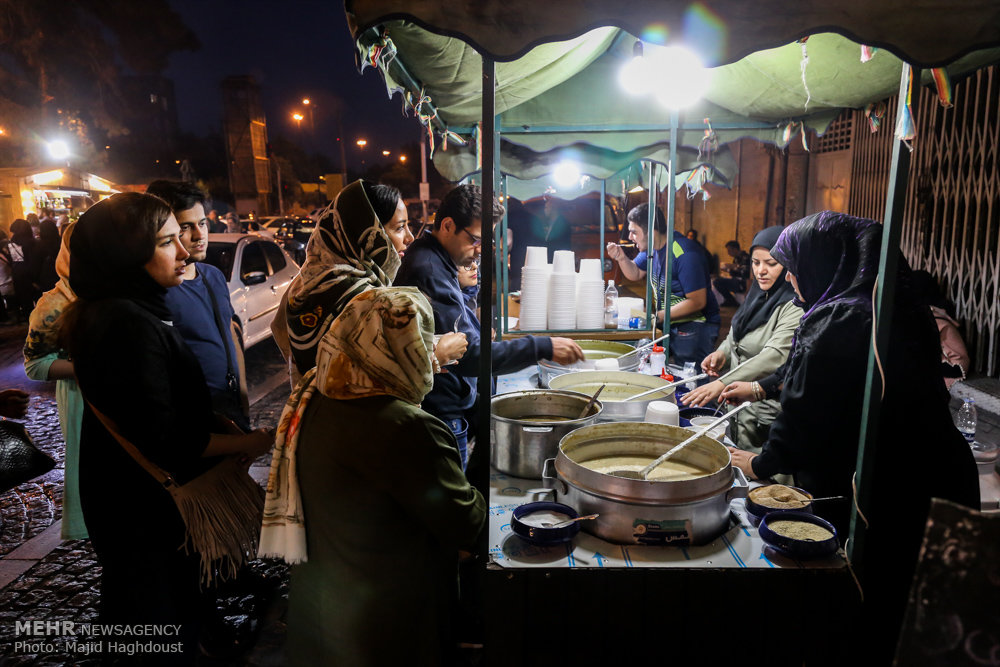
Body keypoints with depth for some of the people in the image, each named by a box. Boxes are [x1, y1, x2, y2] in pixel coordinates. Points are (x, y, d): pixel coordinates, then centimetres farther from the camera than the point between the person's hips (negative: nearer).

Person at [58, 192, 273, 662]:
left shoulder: (103, 312, 4)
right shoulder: (133, 325, -29)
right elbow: (165, 442, -28)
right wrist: (247, 443, -17)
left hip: (120, 495, 10)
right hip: (149, 511, -10)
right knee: (166, 623, 9)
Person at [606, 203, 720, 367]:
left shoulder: (685, 253, -24)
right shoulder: (651, 247, 4)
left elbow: (697, 302, -25)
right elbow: (636, 274, 20)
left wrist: (657, 317, -23)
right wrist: (621, 258, -2)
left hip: (695, 326, -8)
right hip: (670, 324, 8)